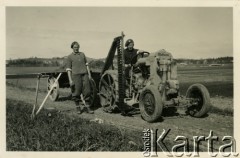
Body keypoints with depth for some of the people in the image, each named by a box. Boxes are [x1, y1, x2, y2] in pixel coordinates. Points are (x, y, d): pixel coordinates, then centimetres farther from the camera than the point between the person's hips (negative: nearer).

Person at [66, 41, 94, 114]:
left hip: (84, 74, 3)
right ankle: (78, 108, 15)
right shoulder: (69, 57, 4)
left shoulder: (82, 54, 16)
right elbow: (68, 69, -1)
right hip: (76, 75, -3)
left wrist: (89, 74, 13)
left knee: (87, 92, 1)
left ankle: (88, 108, 8)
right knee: (76, 93, 0)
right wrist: (70, 80, -9)